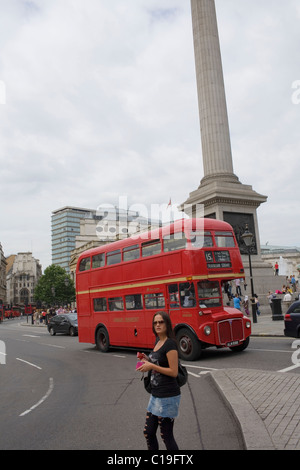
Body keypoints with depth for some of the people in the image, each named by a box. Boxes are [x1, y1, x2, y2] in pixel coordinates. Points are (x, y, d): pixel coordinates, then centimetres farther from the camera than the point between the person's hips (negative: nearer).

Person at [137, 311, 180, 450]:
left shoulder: (170, 344, -17)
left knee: (166, 436, 4)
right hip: (156, 395, 9)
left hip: (168, 396, -9)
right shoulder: (158, 341, 10)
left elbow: (173, 372, -19)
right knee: (148, 432, 17)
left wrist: (152, 366, -18)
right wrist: (148, 360, 4)